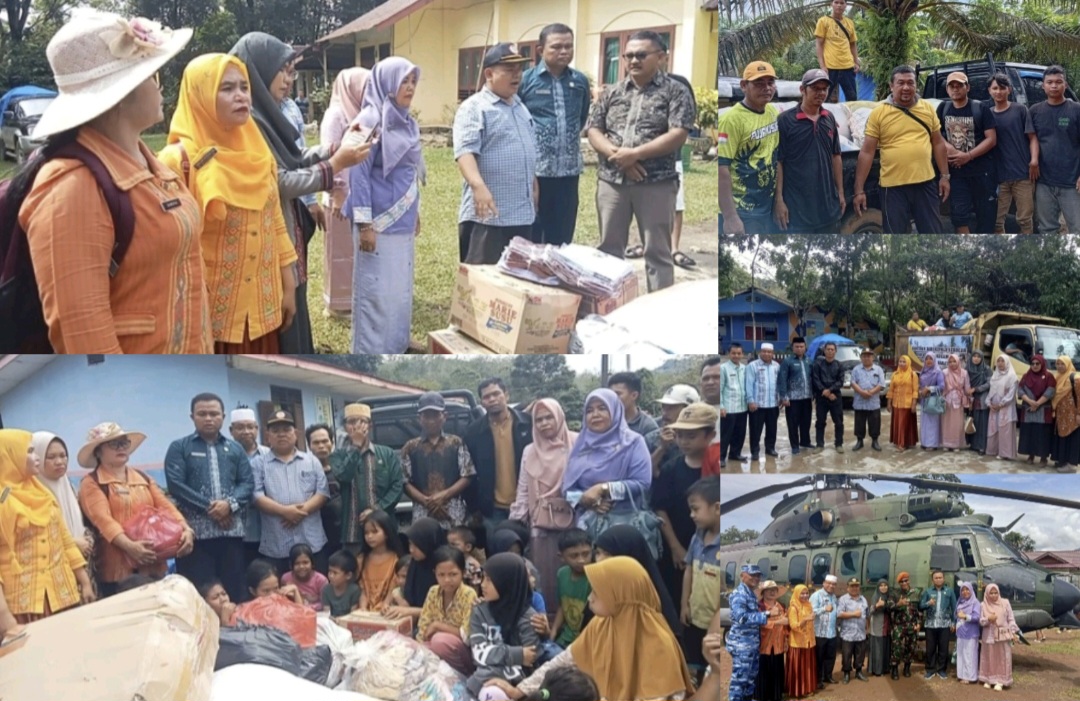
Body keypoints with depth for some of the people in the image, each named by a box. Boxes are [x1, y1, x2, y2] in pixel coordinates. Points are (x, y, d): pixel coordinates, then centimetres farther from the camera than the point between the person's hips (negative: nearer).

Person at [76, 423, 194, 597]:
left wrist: (186, 530, -15)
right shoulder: (91, 483, -1)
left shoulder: (144, 479, 17)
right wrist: (129, 545, -32)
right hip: (117, 568, -5)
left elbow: (165, 507, 5)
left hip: (152, 565, 5)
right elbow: (103, 519, -16)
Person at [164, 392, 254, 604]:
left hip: (231, 530, 4)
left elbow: (248, 483, 9)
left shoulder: (235, 449, 18)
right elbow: (176, 485, -6)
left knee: (234, 592, 4)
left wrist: (230, 504, -11)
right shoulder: (179, 448, 6)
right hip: (196, 531, -3)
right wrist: (209, 507, -12)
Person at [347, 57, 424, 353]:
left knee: (400, 287, 14)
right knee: (377, 290, -4)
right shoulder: (370, 121, -14)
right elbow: (358, 173, -17)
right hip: (379, 222, -8)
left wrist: (415, 212, 21)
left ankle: (396, 347, 25)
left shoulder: (405, 122, 10)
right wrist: (364, 224, -20)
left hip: (402, 220, 8)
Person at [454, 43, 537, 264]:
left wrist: (534, 186, 24)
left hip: (522, 213, 8)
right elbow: (465, 151, -22)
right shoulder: (474, 108, -9)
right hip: (488, 215, -8)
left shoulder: (521, 107, 18)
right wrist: (478, 186, -36)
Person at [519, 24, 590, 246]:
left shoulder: (580, 81, 8)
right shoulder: (525, 80, -4)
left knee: (561, 238, 10)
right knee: (529, 238, 1)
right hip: (534, 171, -4)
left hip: (569, 171, 4)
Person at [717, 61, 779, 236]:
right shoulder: (732, 119, -16)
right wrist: (729, 217, -24)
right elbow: (721, 167, -20)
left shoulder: (774, 112, 7)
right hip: (741, 212, -8)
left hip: (769, 208, 8)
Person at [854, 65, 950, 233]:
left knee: (933, 233, 9)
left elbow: (938, 143, 13)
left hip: (925, 183, 3)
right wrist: (859, 190, -9)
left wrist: (944, 176, 7)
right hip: (893, 187, -3)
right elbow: (867, 152, -5)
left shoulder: (927, 108, 6)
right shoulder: (879, 113, -4)